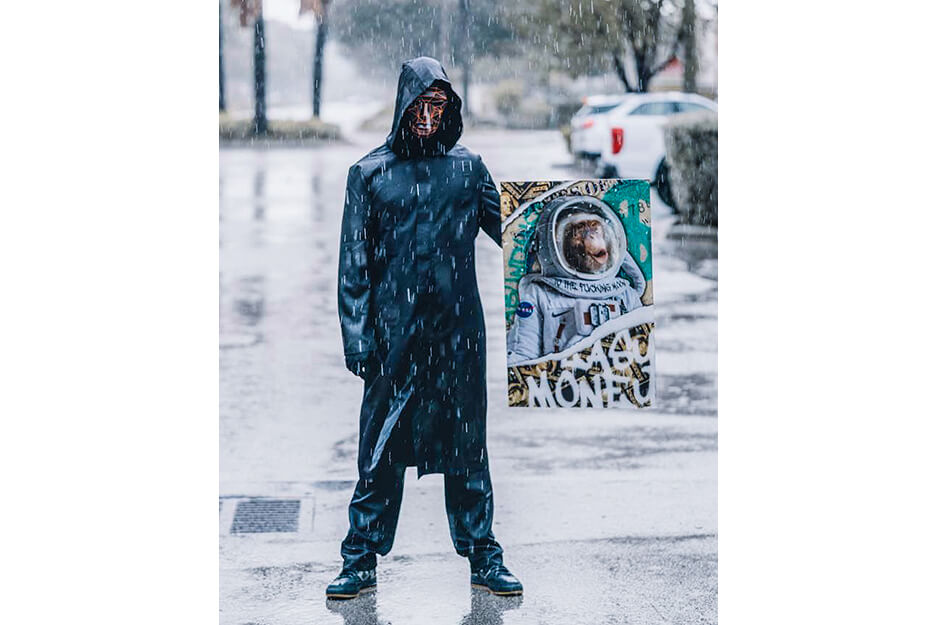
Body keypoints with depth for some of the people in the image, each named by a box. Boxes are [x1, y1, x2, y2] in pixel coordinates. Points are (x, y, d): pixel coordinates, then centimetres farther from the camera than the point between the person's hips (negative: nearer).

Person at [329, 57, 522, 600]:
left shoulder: (467, 167, 7)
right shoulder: (370, 174, 3)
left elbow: (506, 227, 12)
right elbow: (354, 264, 1)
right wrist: (357, 339, -5)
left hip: (459, 334, 1)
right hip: (395, 335, -1)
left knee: (467, 444, 8)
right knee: (381, 448, 3)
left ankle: (483, 558, 19)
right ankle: (362, 561, 15)